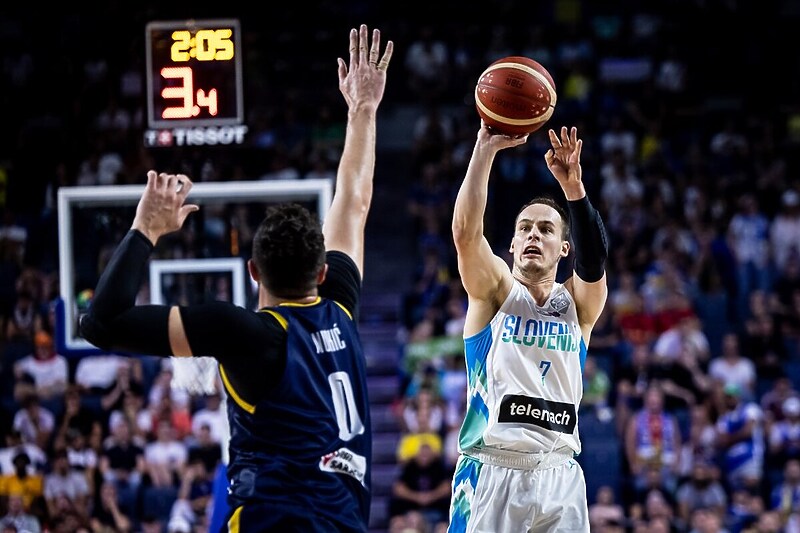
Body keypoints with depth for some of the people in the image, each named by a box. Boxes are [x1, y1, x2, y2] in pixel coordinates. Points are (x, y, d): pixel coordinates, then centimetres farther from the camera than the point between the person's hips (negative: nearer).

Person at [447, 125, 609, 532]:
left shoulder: (578, 304, 12)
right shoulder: (494, 292, 8)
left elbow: (594, 260, -10)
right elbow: (465, 231, -10)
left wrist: (573, 187, -25)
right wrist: (485, 150, -17)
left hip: (558, 476, 2)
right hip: (491, 471, -2)